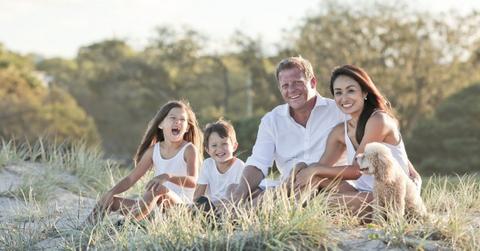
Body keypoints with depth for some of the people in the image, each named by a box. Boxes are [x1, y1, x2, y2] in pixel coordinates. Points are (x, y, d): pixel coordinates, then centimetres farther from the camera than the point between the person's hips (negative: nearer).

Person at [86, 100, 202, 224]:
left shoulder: (189, 149, -3)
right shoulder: (153, 150, 12)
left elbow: (193, 181, -19)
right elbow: (131, 178, 10)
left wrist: (168, 176, -38)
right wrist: (110, 193, -6)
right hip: (157, 206, 6)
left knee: (159, 189, -36)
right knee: (112, 201, -7)